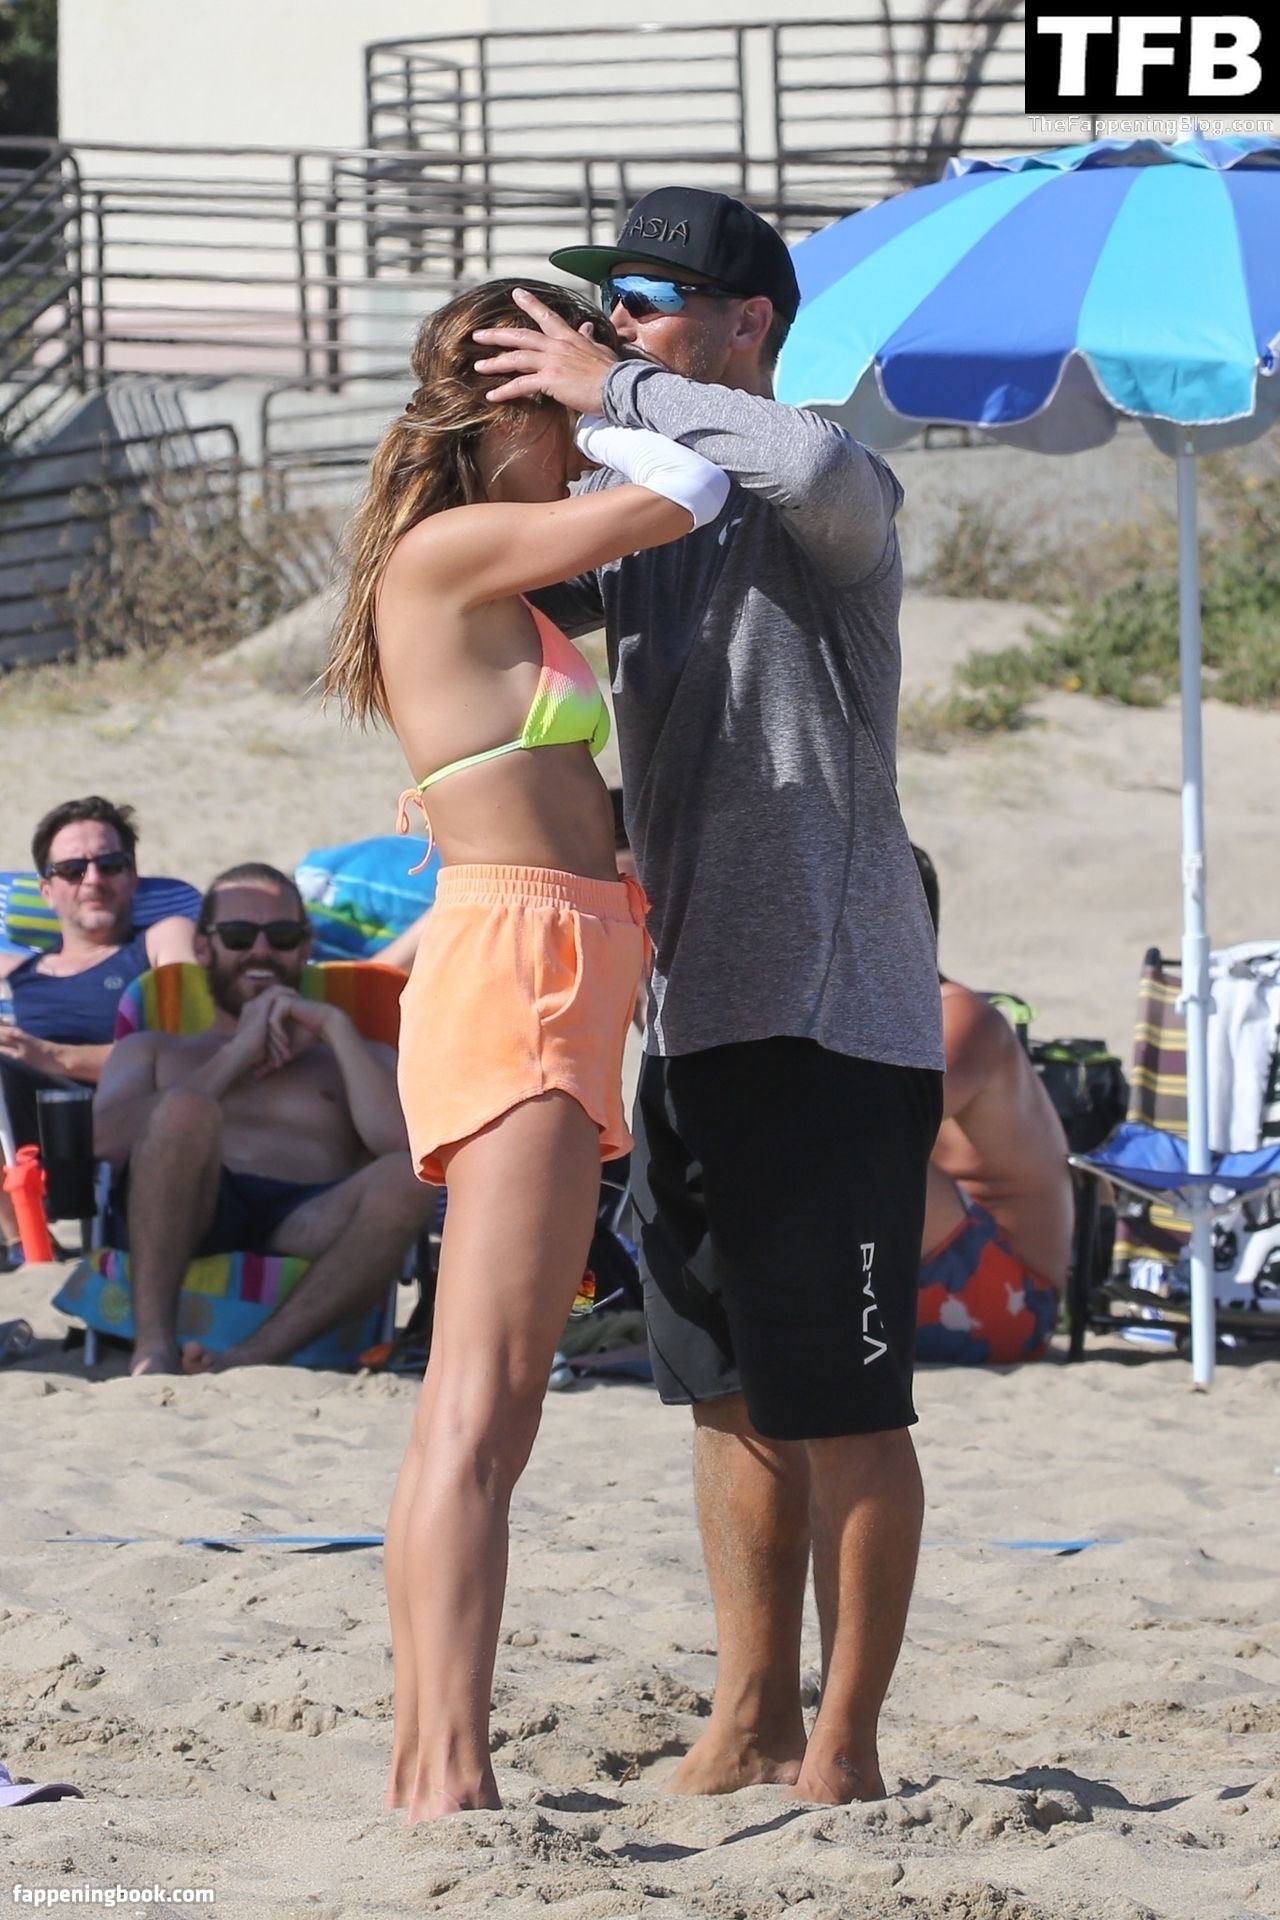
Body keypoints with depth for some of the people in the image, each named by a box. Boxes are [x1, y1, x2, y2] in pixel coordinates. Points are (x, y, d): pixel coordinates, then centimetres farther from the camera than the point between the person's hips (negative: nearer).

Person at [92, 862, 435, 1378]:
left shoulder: (358, 1058, 33)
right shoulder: (149, 1052, 32)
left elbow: (405, 1146, 9)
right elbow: (99, 1143, 8)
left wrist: (336, 1028, 10)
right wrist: (235, 1056, 9)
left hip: (306, 1227, 1)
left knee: (405, 1180, -32)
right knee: (186, 1109, -33)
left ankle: (255, 1356, -50)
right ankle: (154, 1351, -41)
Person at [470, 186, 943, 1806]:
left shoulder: (825, 510, -11)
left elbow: (823, 468, -34)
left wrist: (616, 391, -24)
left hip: (833, 1019, -8)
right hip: (695, 1009, 8)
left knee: (841, 1405, -5)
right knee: (731, 1397, 12)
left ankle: (844, 1749, -1)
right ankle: (754, 1727, 19)